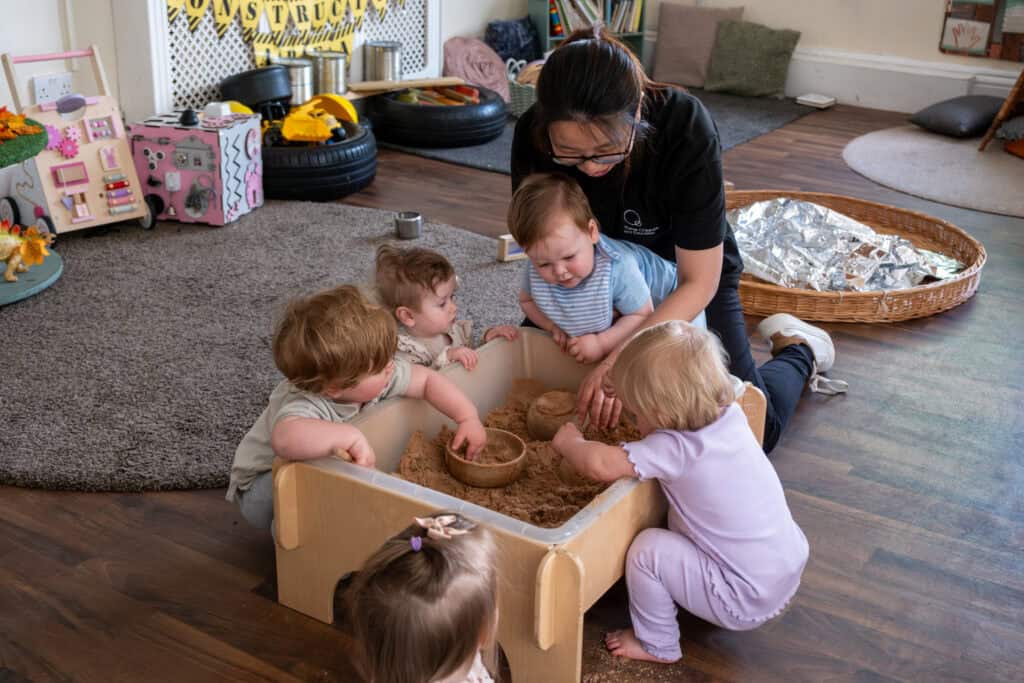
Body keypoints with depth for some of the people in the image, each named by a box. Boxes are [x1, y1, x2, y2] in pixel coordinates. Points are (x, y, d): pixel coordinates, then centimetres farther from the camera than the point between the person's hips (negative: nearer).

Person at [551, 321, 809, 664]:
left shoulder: (677, 449, -27)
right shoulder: (730, 414, -6)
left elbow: (600, 465, -31)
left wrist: (569, 442, -9)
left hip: (747, 602, -8)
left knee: (648, 549, -10)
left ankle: (657, 645, 12)